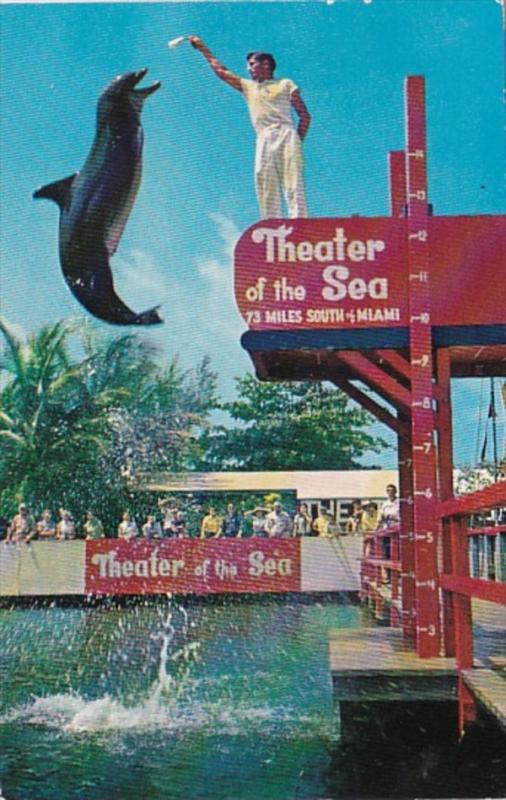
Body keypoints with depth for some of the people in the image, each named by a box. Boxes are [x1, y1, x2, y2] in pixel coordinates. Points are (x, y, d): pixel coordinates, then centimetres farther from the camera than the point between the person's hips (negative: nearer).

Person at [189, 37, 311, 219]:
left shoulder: (285, 84, 15)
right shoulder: (247, 86, 26)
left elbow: (305, 116, 9)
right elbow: (220, 71, 28)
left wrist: (297, 142, -1)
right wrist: (202, 48, 29)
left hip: (286, 135, -4)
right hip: (264, 141, 4)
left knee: (293, 185, -14)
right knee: (266, 188, -6)